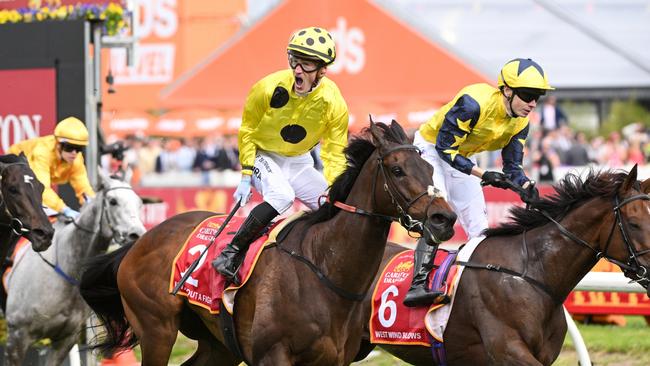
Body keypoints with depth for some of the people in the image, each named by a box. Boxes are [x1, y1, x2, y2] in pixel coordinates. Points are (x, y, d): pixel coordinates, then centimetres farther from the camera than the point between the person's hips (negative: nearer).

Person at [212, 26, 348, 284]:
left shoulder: (334, 104, -19)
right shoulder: (269, 88, -25)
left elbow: (335, 155, -10)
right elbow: (247, 130, -10)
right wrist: (246, 177, -13)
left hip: (299, 163, 4)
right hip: (262, 156, -4)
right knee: (282, 195, -33)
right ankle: (232, 253, -26)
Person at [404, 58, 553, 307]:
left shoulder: (520, 122, -10)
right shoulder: (474, 103, -33)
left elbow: (512, 167, -4)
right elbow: (444, 147, -30)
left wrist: (527, 188, -26)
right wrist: (483, 174, -36)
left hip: (461, 157, 8)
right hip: (431, 149, -8)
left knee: (479, 229, 5)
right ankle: (417, 285, -30)